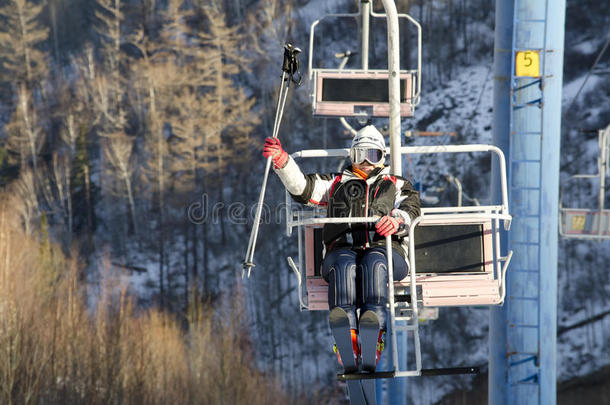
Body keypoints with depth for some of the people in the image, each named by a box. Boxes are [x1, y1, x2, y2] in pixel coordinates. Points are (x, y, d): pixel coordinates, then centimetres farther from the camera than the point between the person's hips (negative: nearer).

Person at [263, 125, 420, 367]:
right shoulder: (336, 184, 34)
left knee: (373, 264, -39)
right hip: (342, 249, 1)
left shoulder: (396, 186, 31)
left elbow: (410, 210, 10)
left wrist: (397, 220, -16)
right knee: (345, 267, -38)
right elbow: (301, 188, 20)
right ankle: (347, 336, -60)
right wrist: (282, 161, 1)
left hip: (384, 249, -1)